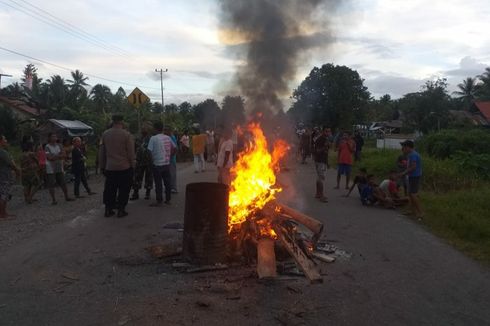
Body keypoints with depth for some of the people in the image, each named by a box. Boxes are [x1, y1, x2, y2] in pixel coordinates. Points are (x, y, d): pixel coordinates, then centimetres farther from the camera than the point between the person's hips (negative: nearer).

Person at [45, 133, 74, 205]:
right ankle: (53, 200, 7)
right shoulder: (47, 147, -8)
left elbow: (63, 155, -2)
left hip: (59, 168, 5)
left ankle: (66, 197, 20)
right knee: (51, 185, -1)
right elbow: (50, 157, -18)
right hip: (51, 169, -5)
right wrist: (59, 155, -10)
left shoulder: (59, 146, 8)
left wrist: (55, 156, -16)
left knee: (63, 183, 10)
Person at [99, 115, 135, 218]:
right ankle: (121, 210, 9)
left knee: (109, 189, 13)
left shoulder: (105, 134, 3)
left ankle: (108, 210, 18)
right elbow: (131, 152, -7)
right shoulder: (126, 135, -9)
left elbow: (101, 152, 7)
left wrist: (102, 166, 15)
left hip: (110, 168, 4)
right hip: (124, 167, -4)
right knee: (123, 189, 7)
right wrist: (133, 165, 4)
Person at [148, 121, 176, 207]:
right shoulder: (168, 138, 4)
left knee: (158, 184, 3)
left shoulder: (153, 138, -11)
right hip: (167, 164, 5)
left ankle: (159, 201, 8)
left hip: (157, 164, -5)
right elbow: (175, 149, 9)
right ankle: (168, 199, 18)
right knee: (167, 182, 11)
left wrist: (152, 159, 3)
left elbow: (150, 151, -13)